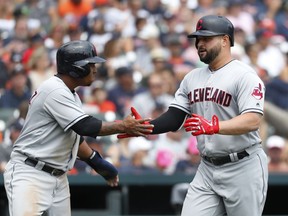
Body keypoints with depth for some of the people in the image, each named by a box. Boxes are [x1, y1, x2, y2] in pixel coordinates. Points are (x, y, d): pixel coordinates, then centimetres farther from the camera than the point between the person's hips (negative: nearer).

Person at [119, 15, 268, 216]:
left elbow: (253, 120, -24)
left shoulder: (244, 75, -11)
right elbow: (173, 119, 7)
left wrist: (214, 126, -38)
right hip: (207, 168, 7)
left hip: (243, 167, -7)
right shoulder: (192, 78, 11)